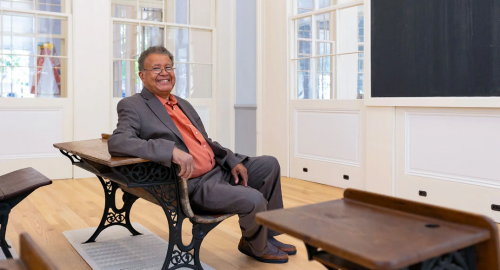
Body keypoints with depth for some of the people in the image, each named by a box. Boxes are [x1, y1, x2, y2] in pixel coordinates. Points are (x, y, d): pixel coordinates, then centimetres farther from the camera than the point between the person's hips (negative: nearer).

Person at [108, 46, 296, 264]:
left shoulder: (184, 105, 15)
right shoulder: (133, 106, -9)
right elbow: (116, 142, -26)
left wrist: (233, 161, 3)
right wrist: (172, 150, -37)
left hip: (219, 170, 9)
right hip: (194, 186, -9)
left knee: (269, 164, 10)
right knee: (254, 200, -24)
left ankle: (268, 235, 20)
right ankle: (257, 247, 12)